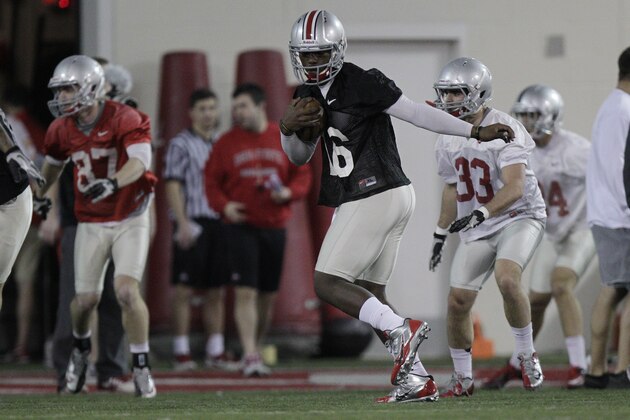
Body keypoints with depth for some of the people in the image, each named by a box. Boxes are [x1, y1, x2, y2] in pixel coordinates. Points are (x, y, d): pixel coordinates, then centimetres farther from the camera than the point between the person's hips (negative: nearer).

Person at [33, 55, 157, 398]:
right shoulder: (62, 130, -1)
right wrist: (38, 196, 36)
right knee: (86, 298, 4)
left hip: (129, 220, -4)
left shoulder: (124, 120, -17)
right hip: (91, 224, 4)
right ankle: (81, 348, 37)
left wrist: (112, 183, -48)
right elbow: (53, 163, 20)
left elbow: (140, 161, -31)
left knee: (127, 291, -18)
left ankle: (142, 367, -4)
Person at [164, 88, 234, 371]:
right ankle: (181, 352, -3)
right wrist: (183, 223, -15)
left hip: (221, 222, 6)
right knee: (185, 289, -5)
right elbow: (173, 186, -7)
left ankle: (216, 352, 12)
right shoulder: (181, 144, -1)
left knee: (217, 292, 7)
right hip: (193, 223, -6)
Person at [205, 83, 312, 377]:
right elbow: (211, 181, 4)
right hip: (241, 225, -2)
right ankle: (249, 356, -16)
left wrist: (289, 192, -12)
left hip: (274, 226, 2)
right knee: (245, 292, -13)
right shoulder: (226, 143, 3)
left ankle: (256, 349, 26)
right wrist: (224, 205, -13)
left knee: (269, 295, 10)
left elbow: (302, 175, 8)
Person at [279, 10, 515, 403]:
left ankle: (400, 329, -16)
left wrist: (476, 131, -14)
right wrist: (289, 128, -3)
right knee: (369, 295, 11)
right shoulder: (309, 95, 13)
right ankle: (417, 379, 10)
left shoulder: (361, 83, -13)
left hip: (373, 198, -10)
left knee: (328, 284, -9)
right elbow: (299, 157, 19)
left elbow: (417, 112, -12)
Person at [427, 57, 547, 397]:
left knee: (507, 278, -31)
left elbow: (515, 188, -30)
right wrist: (440, 233, 20)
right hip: (477, 228, 6)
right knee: (458, 301, -3)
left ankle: (526, 354, -9)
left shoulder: (505, 132, -21)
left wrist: (479, 213, -42)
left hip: (519, 217, -6)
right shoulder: (448, 141, 2)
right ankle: (462, 378, 16)